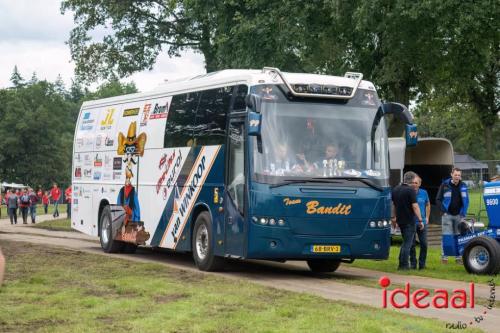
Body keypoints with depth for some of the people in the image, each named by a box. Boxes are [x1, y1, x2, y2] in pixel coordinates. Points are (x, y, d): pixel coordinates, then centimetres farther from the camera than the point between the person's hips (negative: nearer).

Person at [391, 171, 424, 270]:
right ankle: (404, 265, -1)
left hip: (400, 220, 7)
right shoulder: (410, 190, -15)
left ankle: (401, 264, 17)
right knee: (408, 243, 0)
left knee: (405, 241, 19)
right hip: (409, 220, -7)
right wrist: (420, 220, -15)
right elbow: (415, 206, -18)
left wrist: (393, 217, 25)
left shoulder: (395, 190, 9)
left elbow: (394, 205, 17)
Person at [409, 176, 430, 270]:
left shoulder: (424, 193, 4)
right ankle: (413, 263, 12)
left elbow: (428, 205, 20)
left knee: (424, 244, 1)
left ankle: (422, 264, 12)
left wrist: (427, 217, 16)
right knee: (412, 245, 2)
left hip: (422, 223, 3)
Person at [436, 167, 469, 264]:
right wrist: (443, 211, -9)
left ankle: (458, 257, 13)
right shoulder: (445, 185, -2)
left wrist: (463, 213, 0)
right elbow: (438, 199, 0)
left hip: (459, 215, 3)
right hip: (447, 215, -3)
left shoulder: (463, 186, 6)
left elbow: (466, 200, 11)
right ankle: (444, 257, 1)